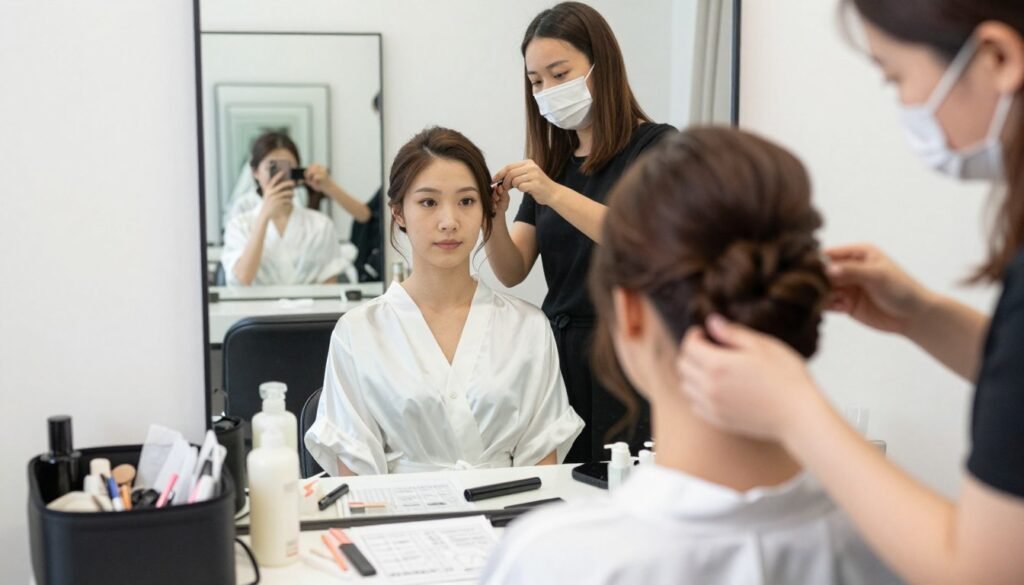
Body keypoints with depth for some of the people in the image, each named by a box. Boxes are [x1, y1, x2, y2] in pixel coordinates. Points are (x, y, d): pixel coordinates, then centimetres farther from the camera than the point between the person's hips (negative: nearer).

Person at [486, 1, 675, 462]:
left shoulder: (656, 146, -3)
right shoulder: (551, 163, 13)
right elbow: (512, 271, 7)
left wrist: (556, 195, -25)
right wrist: (493, 217, -12)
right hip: (558, 354, 5)